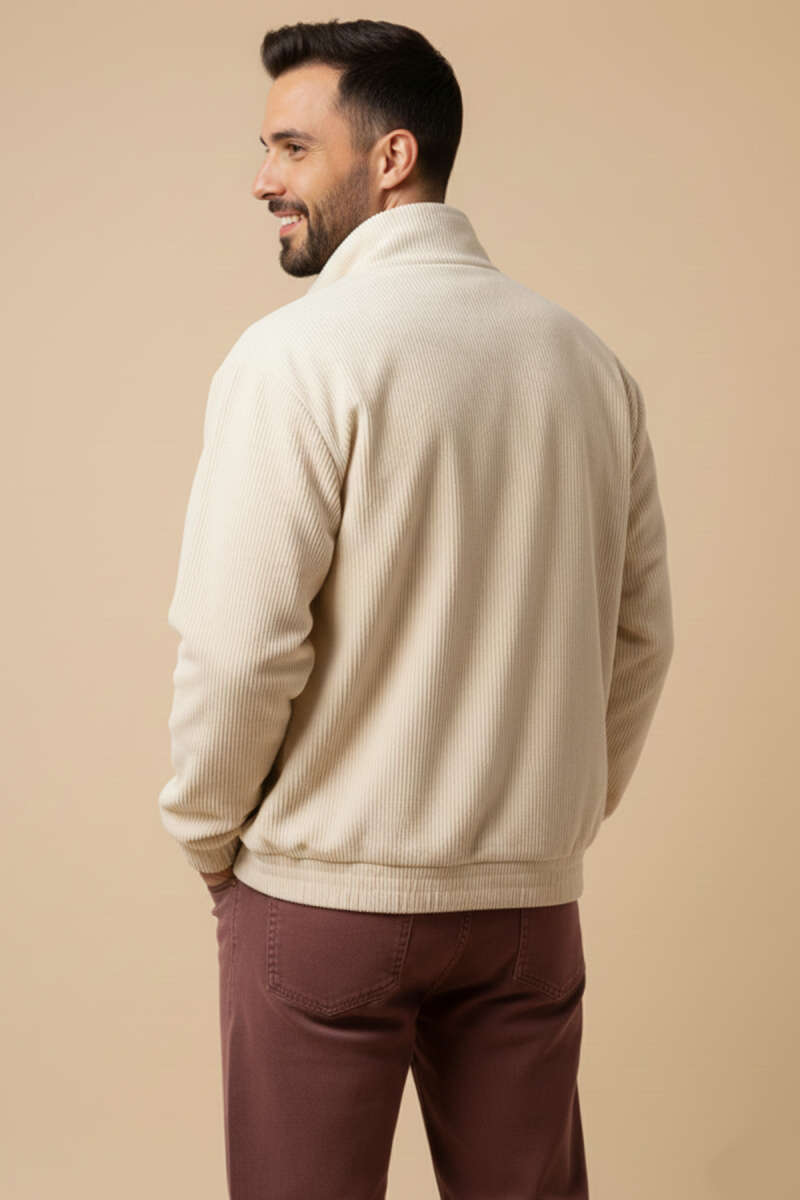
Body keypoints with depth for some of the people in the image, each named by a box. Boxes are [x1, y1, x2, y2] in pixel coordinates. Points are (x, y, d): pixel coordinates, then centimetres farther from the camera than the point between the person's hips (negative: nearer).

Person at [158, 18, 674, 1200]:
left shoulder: (297, 355, -12)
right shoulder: (588, 359, 5)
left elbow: (239, 644, -16)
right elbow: (642, 631, 7)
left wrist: (208, 836, 0)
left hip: (325, 893, -5)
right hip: (530, 902, 5)